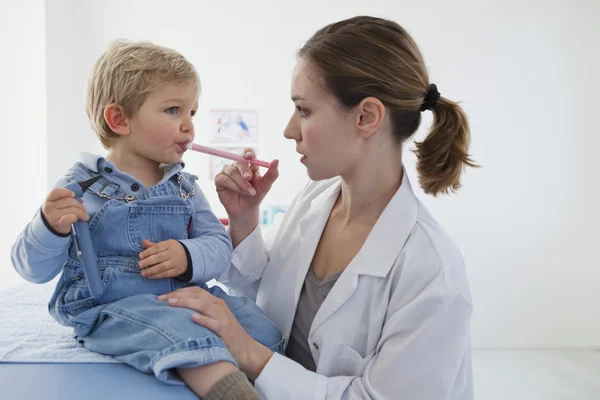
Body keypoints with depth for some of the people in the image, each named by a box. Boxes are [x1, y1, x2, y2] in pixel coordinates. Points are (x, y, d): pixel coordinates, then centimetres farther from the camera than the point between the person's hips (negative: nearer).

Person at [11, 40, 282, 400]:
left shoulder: (185, 186, 11)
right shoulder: (81, 187, -3)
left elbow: (219, 243, 6)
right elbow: (33, 268, -2)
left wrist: (188, 256, -17)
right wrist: (51, 227, -24)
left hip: (184, 296, 6)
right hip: (114, 305, -5)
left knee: (260, 326, -13)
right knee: (180, 329, -35)